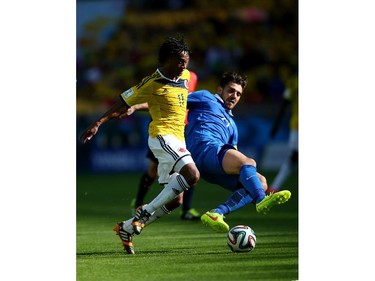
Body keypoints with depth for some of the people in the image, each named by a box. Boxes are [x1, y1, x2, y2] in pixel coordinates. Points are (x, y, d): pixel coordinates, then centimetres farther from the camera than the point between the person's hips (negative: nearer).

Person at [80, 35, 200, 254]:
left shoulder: (185, 77, 12)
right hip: (162, 136, -8)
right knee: (192, 174, -29)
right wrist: (98, 124, -4)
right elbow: (123, 103, -3)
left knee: (175, 199, 6)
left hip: (177, 140, 8)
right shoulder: (152, 83, -9)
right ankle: (147, 212, -20)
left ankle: (127, 228, 17)